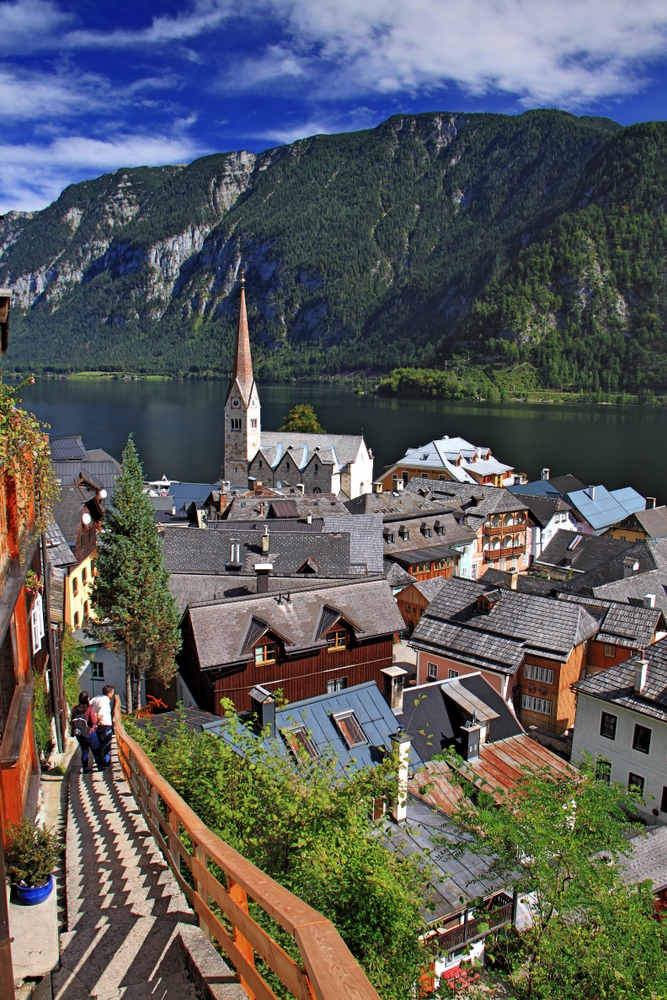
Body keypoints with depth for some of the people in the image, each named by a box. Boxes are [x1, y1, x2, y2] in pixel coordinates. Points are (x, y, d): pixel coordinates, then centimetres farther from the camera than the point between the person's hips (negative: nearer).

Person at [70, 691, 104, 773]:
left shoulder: (75, 709, -1)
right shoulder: (90, 708, -15)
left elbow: (72, 721, 3)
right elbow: (94, 721, -18)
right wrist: (95, 716, 0)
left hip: (78, 735, 4)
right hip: (89, 733, -4)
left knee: (84, 751, 17)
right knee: (96, 751, 10)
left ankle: (85, 769, 19)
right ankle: (100, 768, 16)